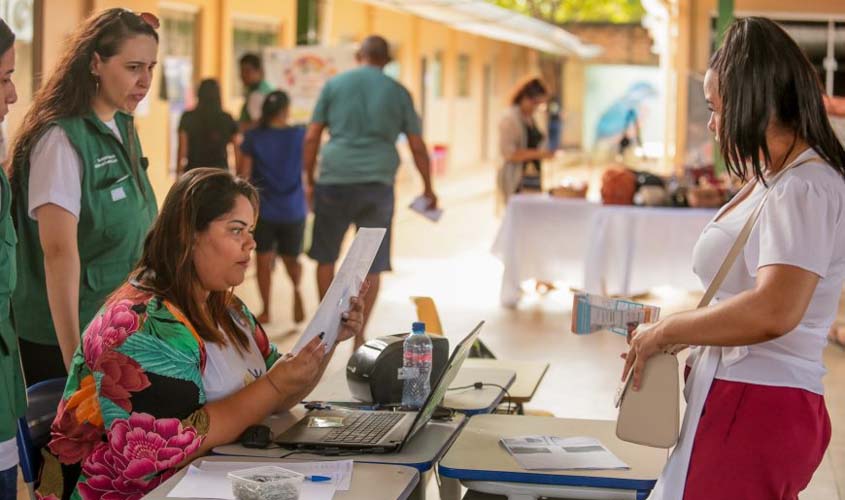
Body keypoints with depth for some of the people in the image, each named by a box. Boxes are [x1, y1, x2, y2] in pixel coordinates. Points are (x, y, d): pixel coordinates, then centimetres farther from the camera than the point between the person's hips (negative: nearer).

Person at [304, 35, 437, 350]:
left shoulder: (334, 85, 8)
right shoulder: (398, 92, 9)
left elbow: (311, 137, 5)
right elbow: (417, 147, 10)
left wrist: (309, 178, 14)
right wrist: (428, 188, 20)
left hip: (335, 180, 0)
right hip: (378, 183, 0)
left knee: (325, 256, 16)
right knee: (372, 265, 8)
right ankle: (359, 336, 7)